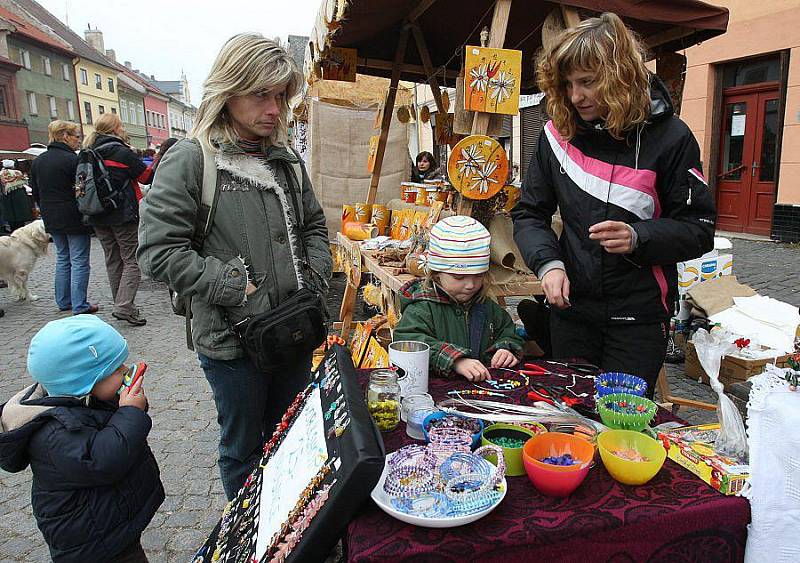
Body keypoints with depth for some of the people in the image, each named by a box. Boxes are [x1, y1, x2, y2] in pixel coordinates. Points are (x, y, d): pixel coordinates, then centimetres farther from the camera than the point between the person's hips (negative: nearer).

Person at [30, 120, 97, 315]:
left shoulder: (38, 160, 9)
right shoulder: (72, 159, -14)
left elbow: (36, 193, 14)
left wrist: (47, 212, 22)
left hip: (51, 219, 8)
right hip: (74, 218, -7)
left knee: (62, 257, 18)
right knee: (79, 261, -2)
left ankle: (63, 301, 23)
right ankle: (79, 306, -2)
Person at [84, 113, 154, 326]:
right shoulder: (122, 152, -11)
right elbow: (148, 177, -6)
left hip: (98, 218, 7)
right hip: (124, 215, -6)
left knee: (113, 261, 13)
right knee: (132, 260, -2)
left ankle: (121, 305, 19)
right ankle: (124, 306, -12)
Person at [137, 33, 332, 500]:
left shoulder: (286, 159, 6)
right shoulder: (190, 160, -11)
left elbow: (314, 227, 16)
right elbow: (160, 251, -16)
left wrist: (316, 281, 0)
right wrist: (240, 291, -19)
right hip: (232, 340, -5)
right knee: (243, 449, 14)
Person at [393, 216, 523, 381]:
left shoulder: (486, 306, 12)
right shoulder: (421, 309, -9)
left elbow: (506, 330, 26)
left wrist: (506, 349, 3)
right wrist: (456, 360, -32)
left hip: (484, 383, 4)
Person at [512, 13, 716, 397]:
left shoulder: (669, 137, -9)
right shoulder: (560, 132, -2)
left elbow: (699, 229, -5)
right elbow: (529, 213, 3)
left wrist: (637, 238, -24)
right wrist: (548, 262, -15)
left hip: (640, 317, -2)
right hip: (571, 308, 3)